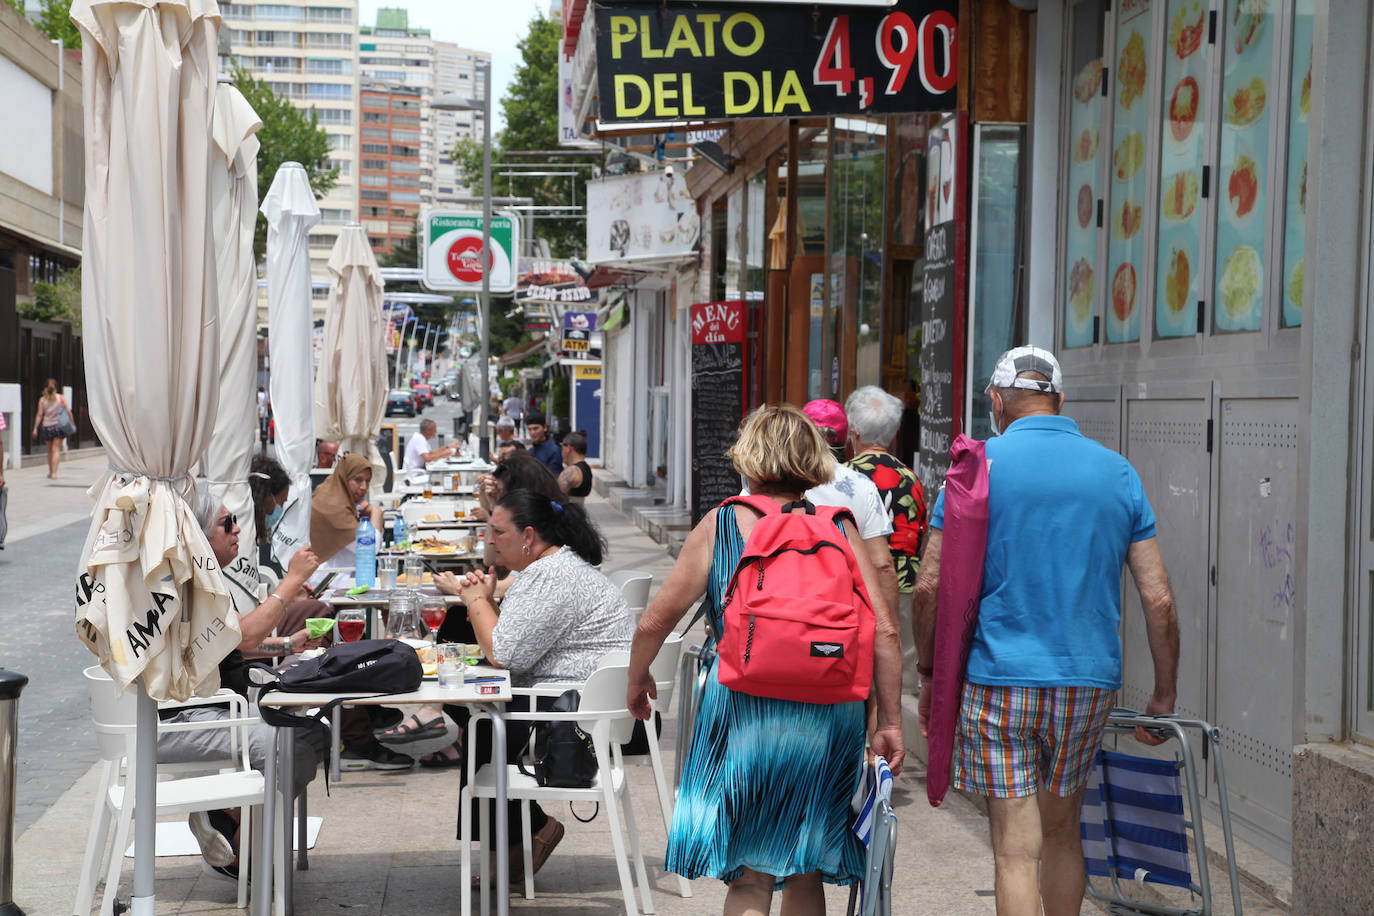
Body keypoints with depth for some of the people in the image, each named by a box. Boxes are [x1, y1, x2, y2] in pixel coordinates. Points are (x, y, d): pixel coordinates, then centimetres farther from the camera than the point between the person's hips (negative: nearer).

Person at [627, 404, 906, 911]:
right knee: (805, 872, 18)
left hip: (744, 710, -2)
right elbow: (883, 632, -2)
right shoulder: (840, 527, 5)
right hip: (830, 713, 2)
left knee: (750, 877, 6)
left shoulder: (719, 523, 1)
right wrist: (890, 723, 5)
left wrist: (637, 679, 22)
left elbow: (654, 622, 3)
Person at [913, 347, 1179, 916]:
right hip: (1090, 679, 3)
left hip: (999, 679, -3)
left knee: (1017, 850, -1)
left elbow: (930, 586, -7)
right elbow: (1158, 599, 3)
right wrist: (1164, 695, 12)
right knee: (1062, 832, 20)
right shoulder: (1118, 472, 6)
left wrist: (928, 672, 6)